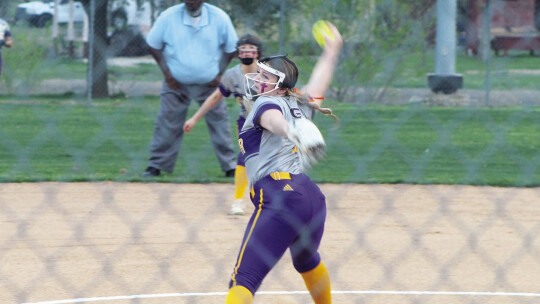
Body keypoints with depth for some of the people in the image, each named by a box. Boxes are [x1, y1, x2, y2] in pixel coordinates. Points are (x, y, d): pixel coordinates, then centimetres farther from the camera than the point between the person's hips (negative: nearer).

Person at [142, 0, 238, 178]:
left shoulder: (220, 18, -8)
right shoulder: (168, 17, -11)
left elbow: (231, 48, 5)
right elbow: (153, 45, 1)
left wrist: (220, 73, -3)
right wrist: (166, 72, -7)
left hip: (210, 83, 1)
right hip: (176, 83, -1)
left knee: (219, 121, 2)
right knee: (167, 123, -2)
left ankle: (230, 167, 10)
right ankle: (156, 166, 6)